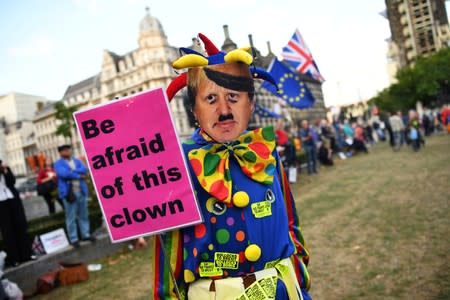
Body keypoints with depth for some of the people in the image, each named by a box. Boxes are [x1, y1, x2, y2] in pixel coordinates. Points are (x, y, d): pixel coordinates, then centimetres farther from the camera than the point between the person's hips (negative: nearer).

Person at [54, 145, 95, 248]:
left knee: (83, 215, 12)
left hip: (81, 191, 5)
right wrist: (78, 175, -11)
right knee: (71, 217, -1)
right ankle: (73, 239, 6)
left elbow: (84, 170, -4)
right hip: (68, 193, -4)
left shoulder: (77, 161, 15)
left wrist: (72, 172, -16)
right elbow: (64, 173, -17)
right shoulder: (58, 163, 2)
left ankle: (85, 234, 22)